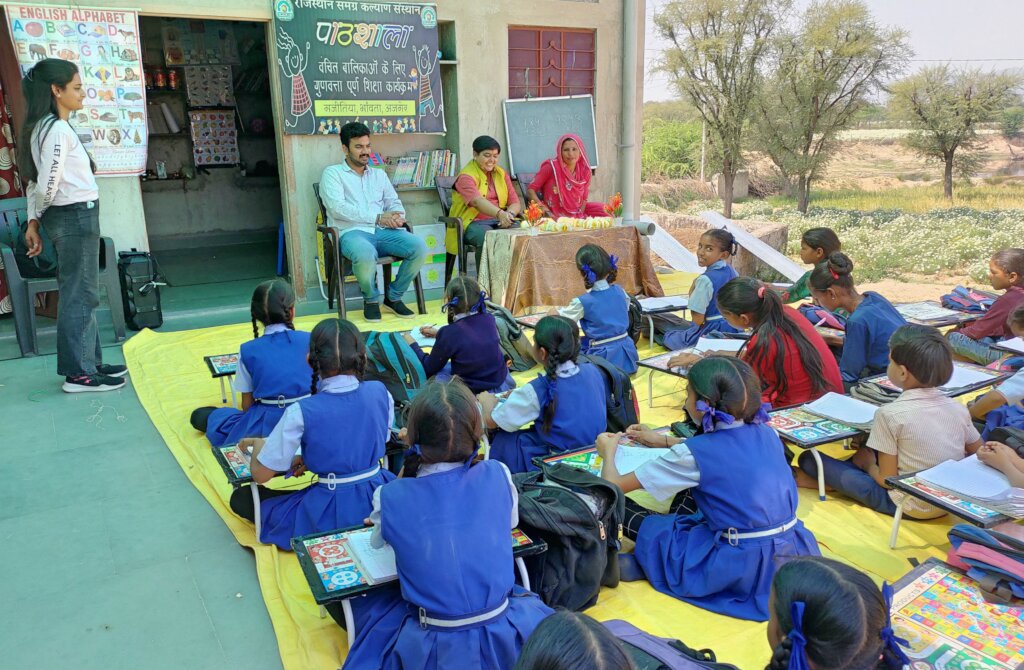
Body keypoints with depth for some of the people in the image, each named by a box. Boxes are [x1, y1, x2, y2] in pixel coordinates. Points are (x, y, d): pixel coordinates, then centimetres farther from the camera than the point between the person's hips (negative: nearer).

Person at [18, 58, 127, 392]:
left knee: (79, 293, 15)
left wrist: (33, 221, 10)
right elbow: (48, 186, -18)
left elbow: (35, 182, 11)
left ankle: (90, 362, 25)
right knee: (79, 295, -3)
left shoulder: (42, 127, 13)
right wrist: (39, 216, 0)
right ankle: (79, 374, 4)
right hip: (76, 217, -10)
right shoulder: (58, 129, -16)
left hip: (69, 217, 10)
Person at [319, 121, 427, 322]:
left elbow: (394, 202, 19)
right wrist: (377, 217, -14)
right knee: (366, 255, -40)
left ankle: (394, 296, -1)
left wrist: (397, 216, -8)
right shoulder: (332, 173, 7)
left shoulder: (379, 174, 25)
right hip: (352, 232, -5)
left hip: (383, 231, 5)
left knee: (419, 247, -23)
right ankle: (371, 298, -7)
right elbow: (337, 208, -8)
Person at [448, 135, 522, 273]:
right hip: (473, 223, -5)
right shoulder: (466, 176, -3)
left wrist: (510, 214, -16)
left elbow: (515, 202, 9)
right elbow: (477, 201, -23)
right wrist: (500, 213, -41)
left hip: (500, 221, 5)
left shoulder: (501, 174, 17)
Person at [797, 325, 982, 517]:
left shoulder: (891, 414, -20)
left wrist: (868, 465, 3)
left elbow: (887, 479, -18)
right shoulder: (958, 408, -5)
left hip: (910, 506, -7)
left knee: (809, 459, -3)